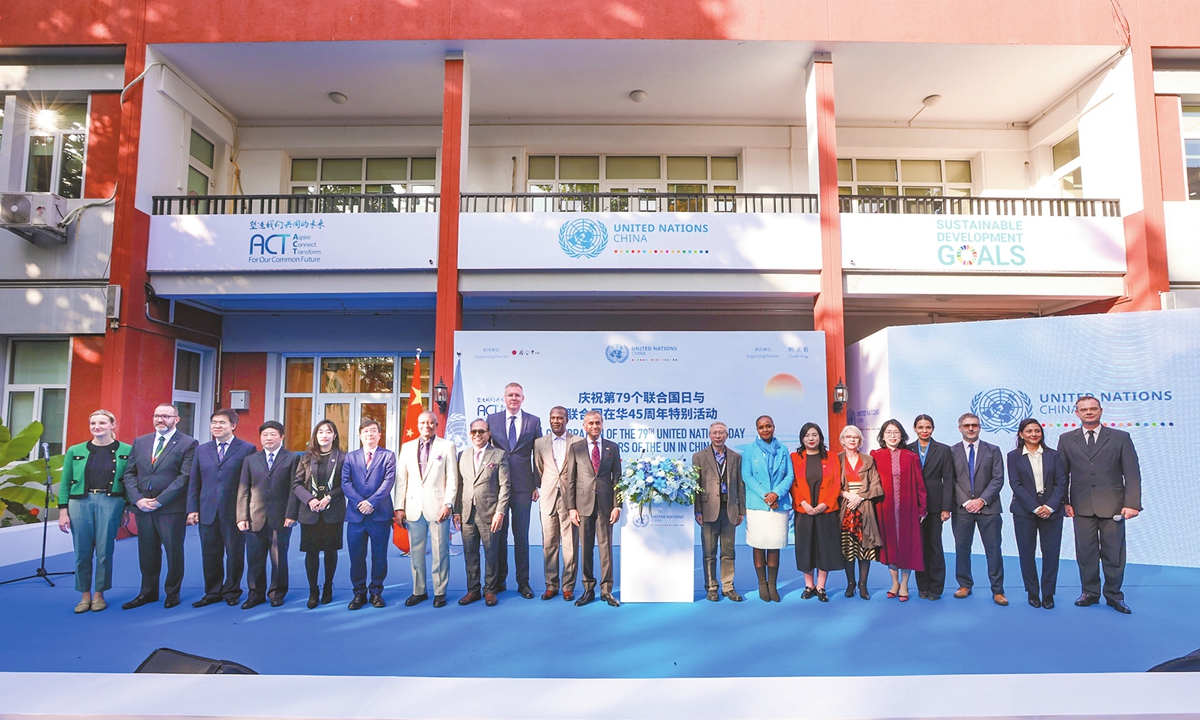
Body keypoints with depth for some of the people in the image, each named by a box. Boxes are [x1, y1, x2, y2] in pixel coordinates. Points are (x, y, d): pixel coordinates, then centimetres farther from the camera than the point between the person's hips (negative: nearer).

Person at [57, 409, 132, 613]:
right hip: (80, 503, 2)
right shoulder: (75, 451, 7)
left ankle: (99, 595, 18)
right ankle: (85, 595, 20)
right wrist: (63, 511, 3)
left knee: (104, 552, 3)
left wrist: (128, 508, -3)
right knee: (82, 552, 6)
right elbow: (65, 483, 8)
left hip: (110, 503, -2)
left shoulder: (126, 451, 2)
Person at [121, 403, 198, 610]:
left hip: (172, 508, -4)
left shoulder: (188, 444, -4)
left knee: (173, 552, 5)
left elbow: (185, 477, -11)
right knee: (147, 552, 12)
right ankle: (148, 592, 25)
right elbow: (129, 474, 9)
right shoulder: (140, 442, 12)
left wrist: (160, 500, -15)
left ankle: (172, 593, 19)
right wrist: (137, 499, -5)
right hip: (142, 507, 5)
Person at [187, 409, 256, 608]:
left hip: (234, 512, -4)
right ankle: (212, 592, 24)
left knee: (234, 554, 6)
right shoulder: (202, 450, 12)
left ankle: (232, 592, 21)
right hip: (207, 512, 4)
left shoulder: (247, 449, -3)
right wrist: (192, 509, 3)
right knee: (210, 554, 11)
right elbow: (194, 482, 11)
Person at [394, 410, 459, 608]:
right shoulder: (407, 447, 11)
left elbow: (452, 478, -1)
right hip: (413, 508, 3)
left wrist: (448, 504, -10)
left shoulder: (447, 446, 3)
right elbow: (401, 479, 9)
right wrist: (399, 507, 3)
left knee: (440, 552, 2)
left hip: (437, 507, -3)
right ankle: (419, 591, 21)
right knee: (416, 552, 9)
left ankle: (440, 592, 13)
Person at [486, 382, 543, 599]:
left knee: (521, 535, 5)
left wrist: (538, 484, 0)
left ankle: (523, 582, 15)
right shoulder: (492, 419, 7)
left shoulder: (534, 421, 5)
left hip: (523, 486, -1)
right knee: (498, 534, 8)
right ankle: (499, 580, 20)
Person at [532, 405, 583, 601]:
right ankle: (551, 585, 17)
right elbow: (538, 471, 15)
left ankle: (568, 586, 13)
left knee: (570, 545, 2)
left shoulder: (578, 442, 0)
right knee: (549, 544, 6)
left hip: (570, 499, -2)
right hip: (548, 499, 2)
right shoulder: (539, 443, 8)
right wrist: (540, 490, 12)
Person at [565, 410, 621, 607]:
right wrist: (571, 507, -2)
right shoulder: (575, 448, 6)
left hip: (605, 505, 0)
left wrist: (617, 505, -2)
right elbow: (570, 480, 4)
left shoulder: (613, 448, 8)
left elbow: (617, 478, 6)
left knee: (606, 546, 3)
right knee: (586, 548, 5)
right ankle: (588, 589, 15)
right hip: (583, 504, 0)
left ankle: (606, 590, 11)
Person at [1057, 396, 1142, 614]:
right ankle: (1089, 592, 19)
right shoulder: (1066, 440, 7)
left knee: (1114, 553, 6)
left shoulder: (1120, 438, 3)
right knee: (1086, 552, 6)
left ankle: (1114, 595, 20)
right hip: (1082, 507, 1)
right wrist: (1064, 502, 1)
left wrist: (1132, 503, -10)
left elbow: (1132, 473, -1)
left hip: (1112, 506, -1)